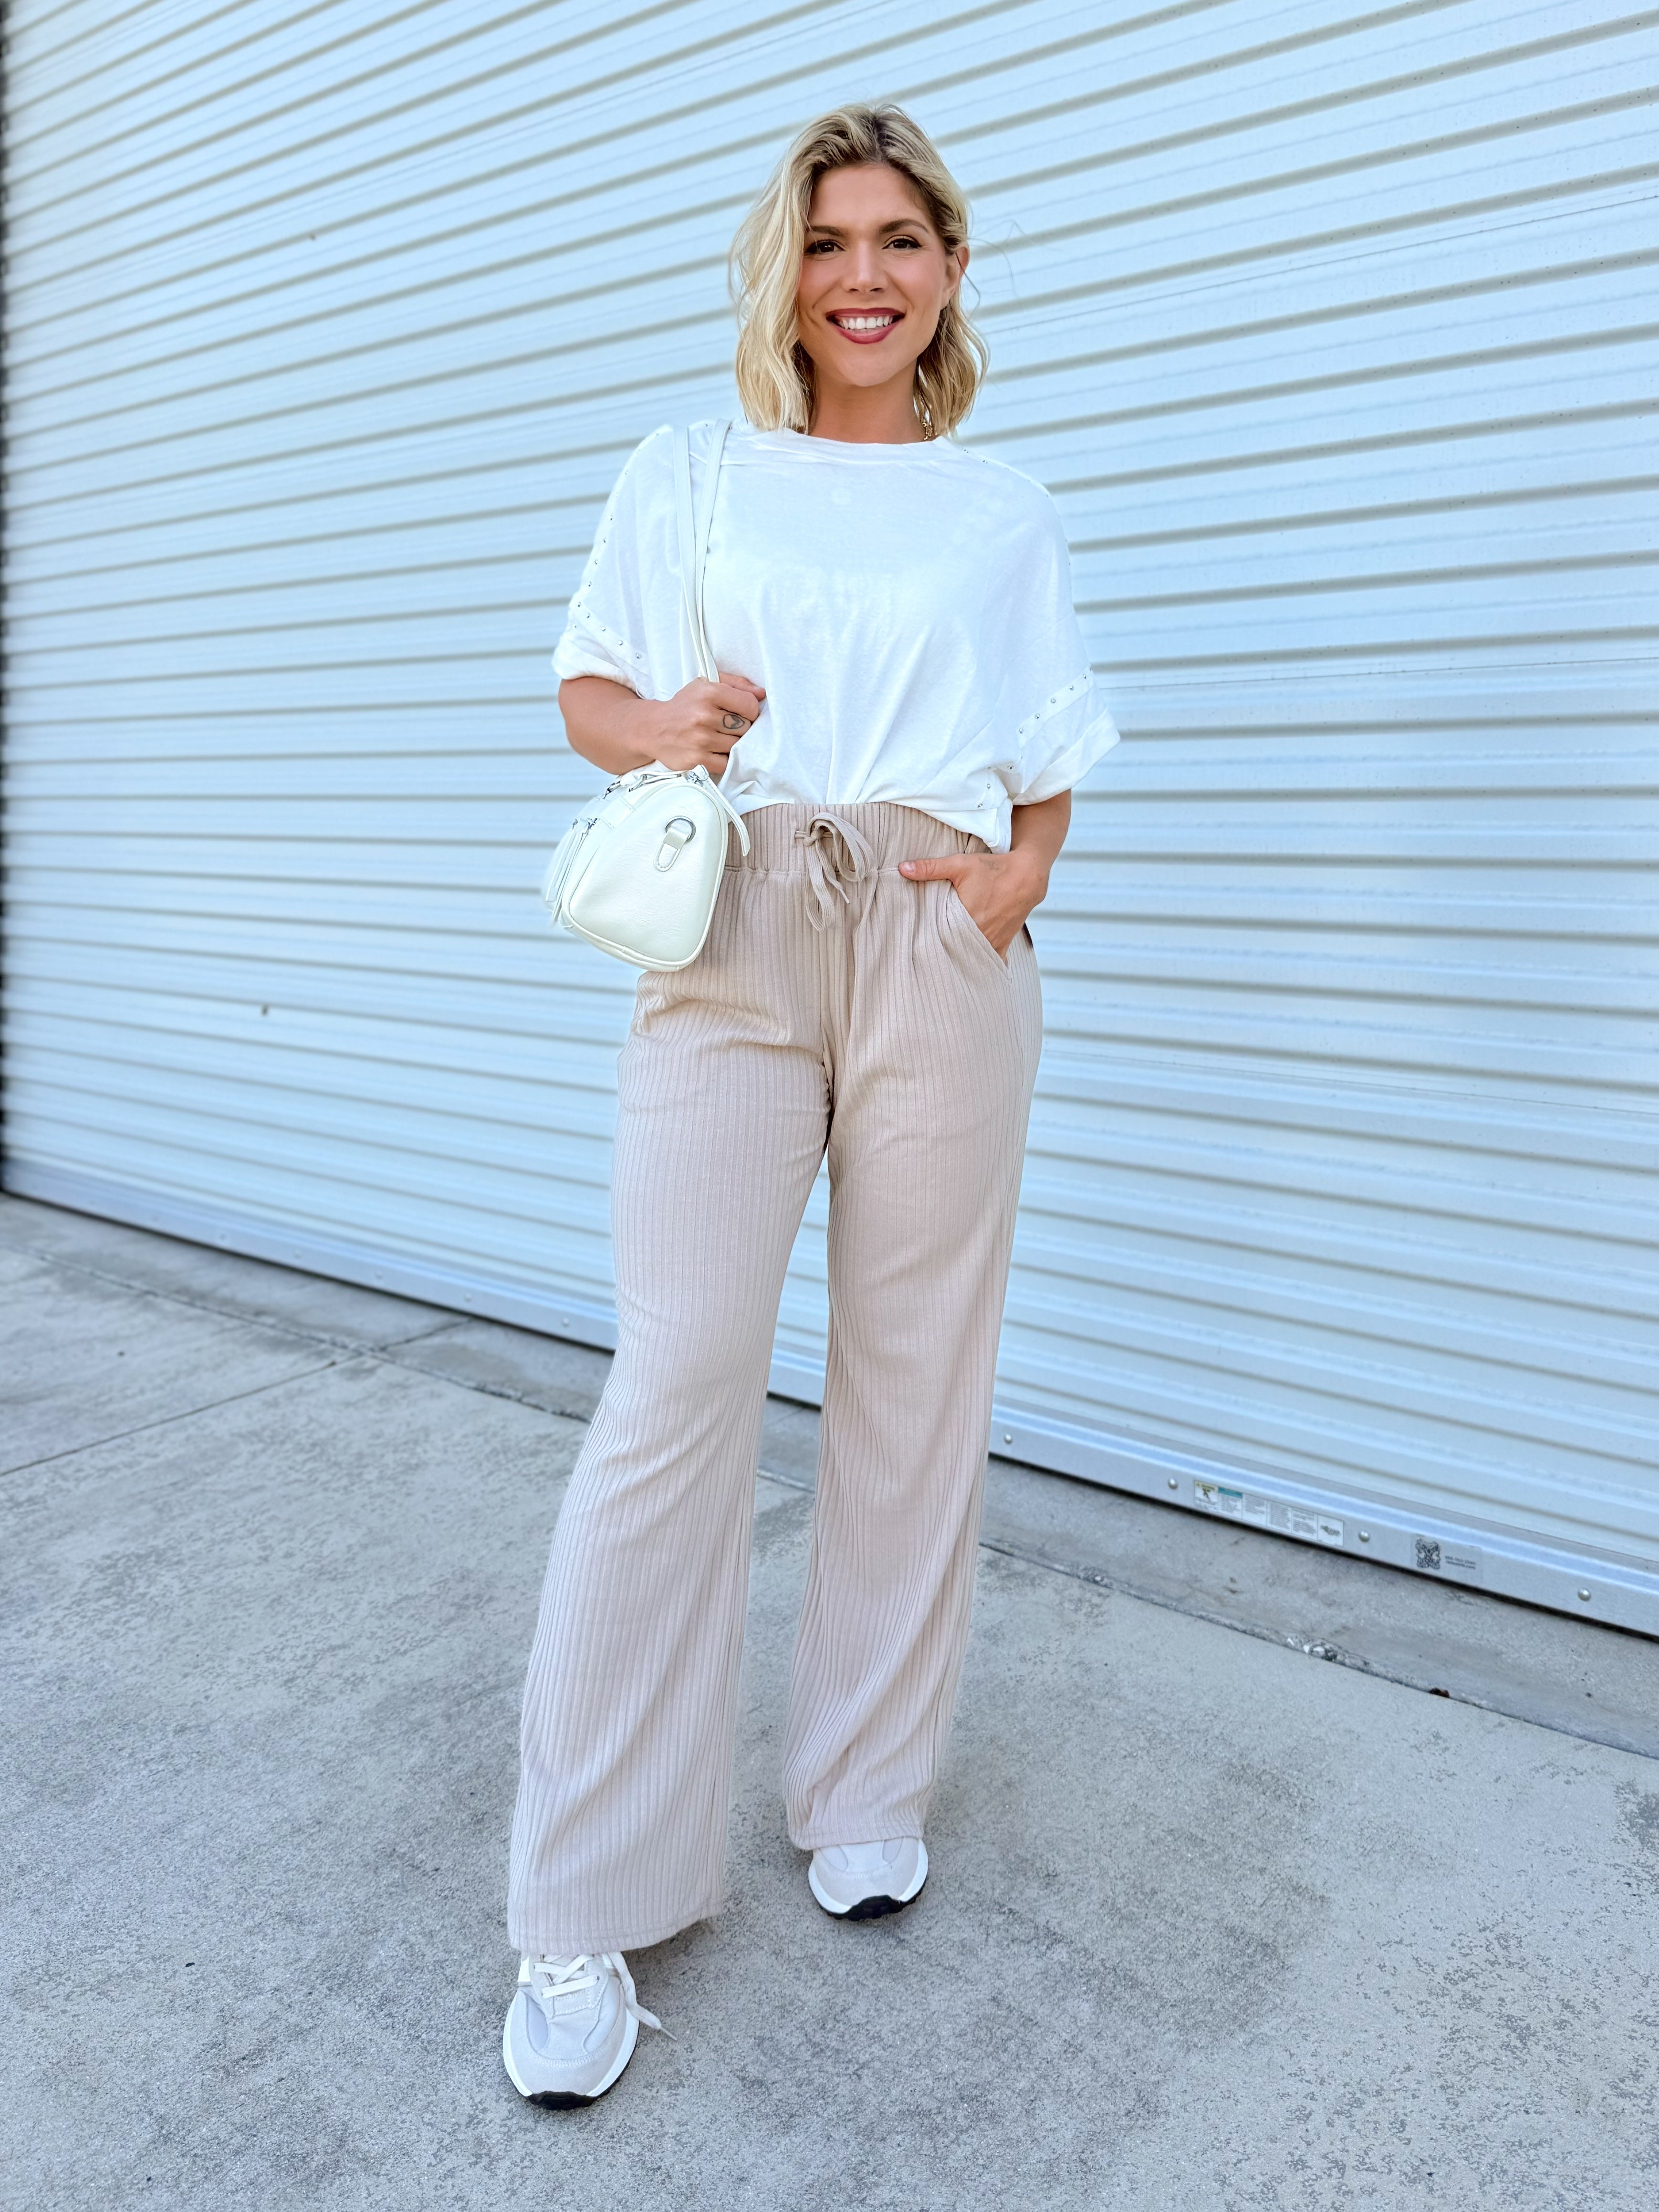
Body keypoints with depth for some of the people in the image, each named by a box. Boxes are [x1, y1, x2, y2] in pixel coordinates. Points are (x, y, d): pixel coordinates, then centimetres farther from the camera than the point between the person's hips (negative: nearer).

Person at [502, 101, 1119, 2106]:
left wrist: (1022, 872, -5)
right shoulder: (688, 475, 14)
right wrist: (661, 728, -9)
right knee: (678, 1384, -8)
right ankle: (583, 1907, 5)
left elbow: (1052, 762, 16)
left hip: (942, 949, 2)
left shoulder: (1006, 514, 17)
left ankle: (865, 1793, 23)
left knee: (917, 1378, 3)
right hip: (732, 940, -1)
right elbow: (587, 689, 13)